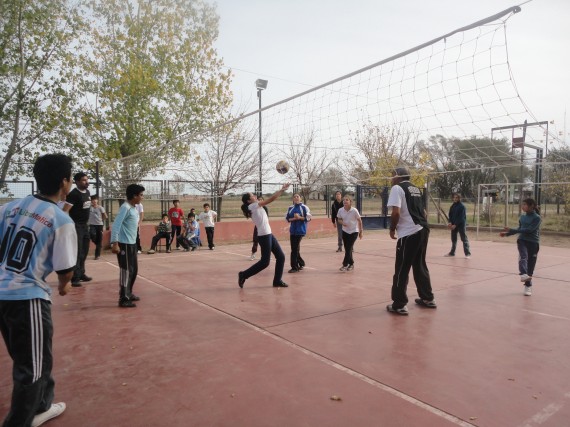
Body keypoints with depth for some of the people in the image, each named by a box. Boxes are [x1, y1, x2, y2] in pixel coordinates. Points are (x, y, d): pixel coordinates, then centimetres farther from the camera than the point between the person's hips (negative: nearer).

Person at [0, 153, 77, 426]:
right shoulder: (62, 220, -13)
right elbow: (65, 270, -9)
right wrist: (63, 285, 14)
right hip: (27, 298, -7)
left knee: (27, 360, 25)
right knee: (32, 367, 9)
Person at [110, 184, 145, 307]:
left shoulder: (135, 208, 11)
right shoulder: (125, 208, -16)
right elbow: (115, 225, -21)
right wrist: (115, 243, -25)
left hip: (132, 244, 9)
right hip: (124, 244, -9)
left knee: (134, 270, 17)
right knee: (126, 271, -3)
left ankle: (128, 293, 31)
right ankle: (123, 299, 6)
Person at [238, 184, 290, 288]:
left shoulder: (255, 207, 14)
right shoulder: (253, 206, -12)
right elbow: (271, 199, -13)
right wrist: (282, 189, -8)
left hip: (269, 235, 10)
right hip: (264, 236, -10)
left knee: (281, 256, 9)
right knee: (265, 262, -4)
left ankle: (277, 281, 16)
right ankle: (243, 275, 8)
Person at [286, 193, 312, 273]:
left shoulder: (304, 207, -5)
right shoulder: (290, 208, 9)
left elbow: (308, 218, -7)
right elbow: (287, 218, 7)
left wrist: (300, 217, -19)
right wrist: (293, 219, -11)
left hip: (300, 230, -5)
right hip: (292, 230, 5)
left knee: (295, 248, -7)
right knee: (295, 248, 8)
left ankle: (295, 267, 2)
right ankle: (301, 263, 27)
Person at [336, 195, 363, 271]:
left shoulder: (354, 210, -16)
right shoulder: (340, 210, -7)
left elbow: (359, 220, -5)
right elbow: (338, 219, 8)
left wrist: (360, 231, -1)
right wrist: (342, 222, -16)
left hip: (354, 232, -4)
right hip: (345, 232, 4)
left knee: (349, 248, -10)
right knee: (347, 249, 7)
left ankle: (345, 265, -6)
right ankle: (351, 264, 23)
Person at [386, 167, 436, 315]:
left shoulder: (397, 188, -6)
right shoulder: (415, 189, 19)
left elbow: (396, 213, -17)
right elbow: (423, 212, 21)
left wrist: (392, 229, -4)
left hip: (409, 233, -8)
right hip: (423, 230, 8)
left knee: (401, 270, 0)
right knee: (420, 266, 20)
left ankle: (399, 305, 5)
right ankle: (428, 299, 30)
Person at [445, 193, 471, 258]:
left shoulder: (462, 206, -11)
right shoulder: (452, 206, 8)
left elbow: (461, 217, -15)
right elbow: (450, 215, 10)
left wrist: (455, 225, -18)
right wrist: (449, 222, -8)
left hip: (461, 225, -6)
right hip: (453, 225, 6)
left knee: (464, 239, -5)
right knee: (453, 239, 13)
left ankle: (468, 253, -4)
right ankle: (452, 252, 23)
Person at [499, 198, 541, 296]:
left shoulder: (537, 218, -8)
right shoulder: (522, 217, 10)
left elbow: (529, 230, -18)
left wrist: (511, 230, -20)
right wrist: (507, 233, 20)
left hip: (533, 243, -3)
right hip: (522, 240, 3)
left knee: (530, 264, 1)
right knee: (523, 257, -26)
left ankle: (528, 286, 12)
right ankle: (524, 274, -50)